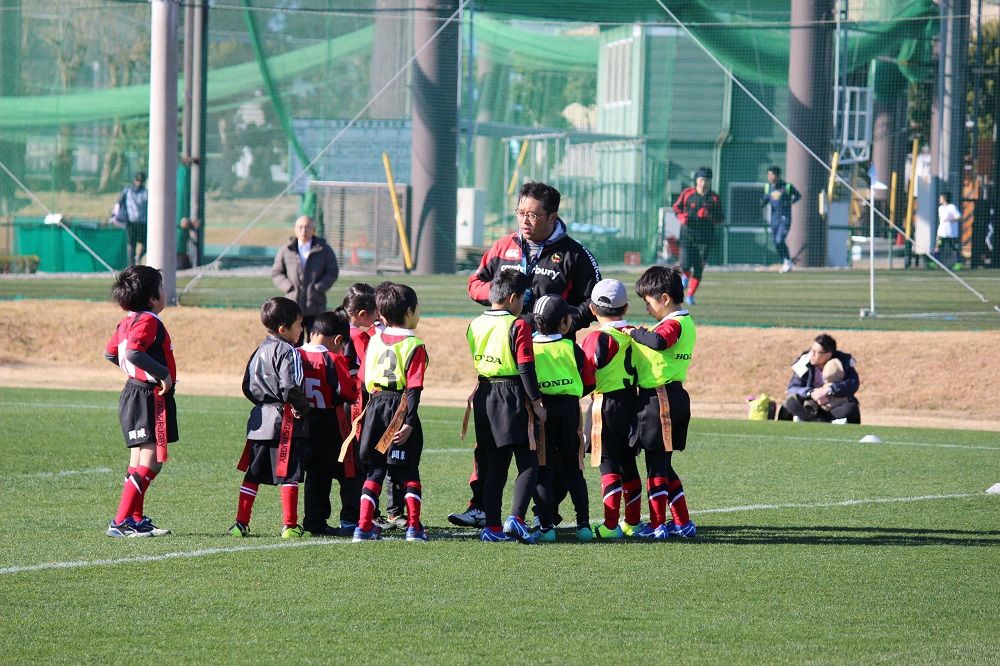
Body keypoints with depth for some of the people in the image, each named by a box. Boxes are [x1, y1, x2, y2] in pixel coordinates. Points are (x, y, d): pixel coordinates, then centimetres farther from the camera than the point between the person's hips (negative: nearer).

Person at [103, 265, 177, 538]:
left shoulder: (129, 321, 12)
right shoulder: (148, 321, -16)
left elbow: (110, 352, 22)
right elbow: (133, 352, -31)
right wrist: (162, 372, -24)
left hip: (133, 393, 10)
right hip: (149, 398, -10)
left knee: (139, 462, 15)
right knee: (150, 463, -10)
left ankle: (136, 520, 20)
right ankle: (121, 522, -13)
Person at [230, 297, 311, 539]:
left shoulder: (260, 351, 13)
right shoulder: (288, 352, -12)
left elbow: (248, 387, 15)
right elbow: (290, 387, -22)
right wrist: (302, 408, -8)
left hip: (260, 418, 8)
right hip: (284, 419, -8)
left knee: (253, 474, 12)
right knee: (288, 474, -4)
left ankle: (241, 522, 14)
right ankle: (290, 525, -4)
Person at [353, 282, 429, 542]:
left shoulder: (374, 341, 6)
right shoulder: (414, 346, -10)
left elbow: (365, 381, 10)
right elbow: (414, 389, -16)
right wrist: (409, 422, -19)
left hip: (375, 406, 4)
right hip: (401, 410, -4)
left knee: (375, 471, 10)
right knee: (409, 472, 7)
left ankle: (364, 526, 4)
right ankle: (414, 527, 5)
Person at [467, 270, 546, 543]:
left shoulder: (475, 325, 8)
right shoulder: (518, 326, -11)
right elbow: (526, 368, -13)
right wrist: (536, 402, -7)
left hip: (484, 397, 6)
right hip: (513, 398, -6)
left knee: (495, 467, 11)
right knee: (528, 464, -2)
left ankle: (492, 527, 9)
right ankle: (516, 518, -18)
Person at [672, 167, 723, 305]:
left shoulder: (714, 198, 1)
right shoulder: (687, 194, 1)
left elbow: (719, 219, 4)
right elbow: (676, 207, 14)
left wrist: (709, 216, -16)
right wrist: (681, 217, -7)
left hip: (705, 238, 0)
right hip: (688, 235, 0)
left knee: (698, 268, -2)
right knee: (685, 265, -10)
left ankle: (690, 295, 13)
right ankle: (686, 276, 28)